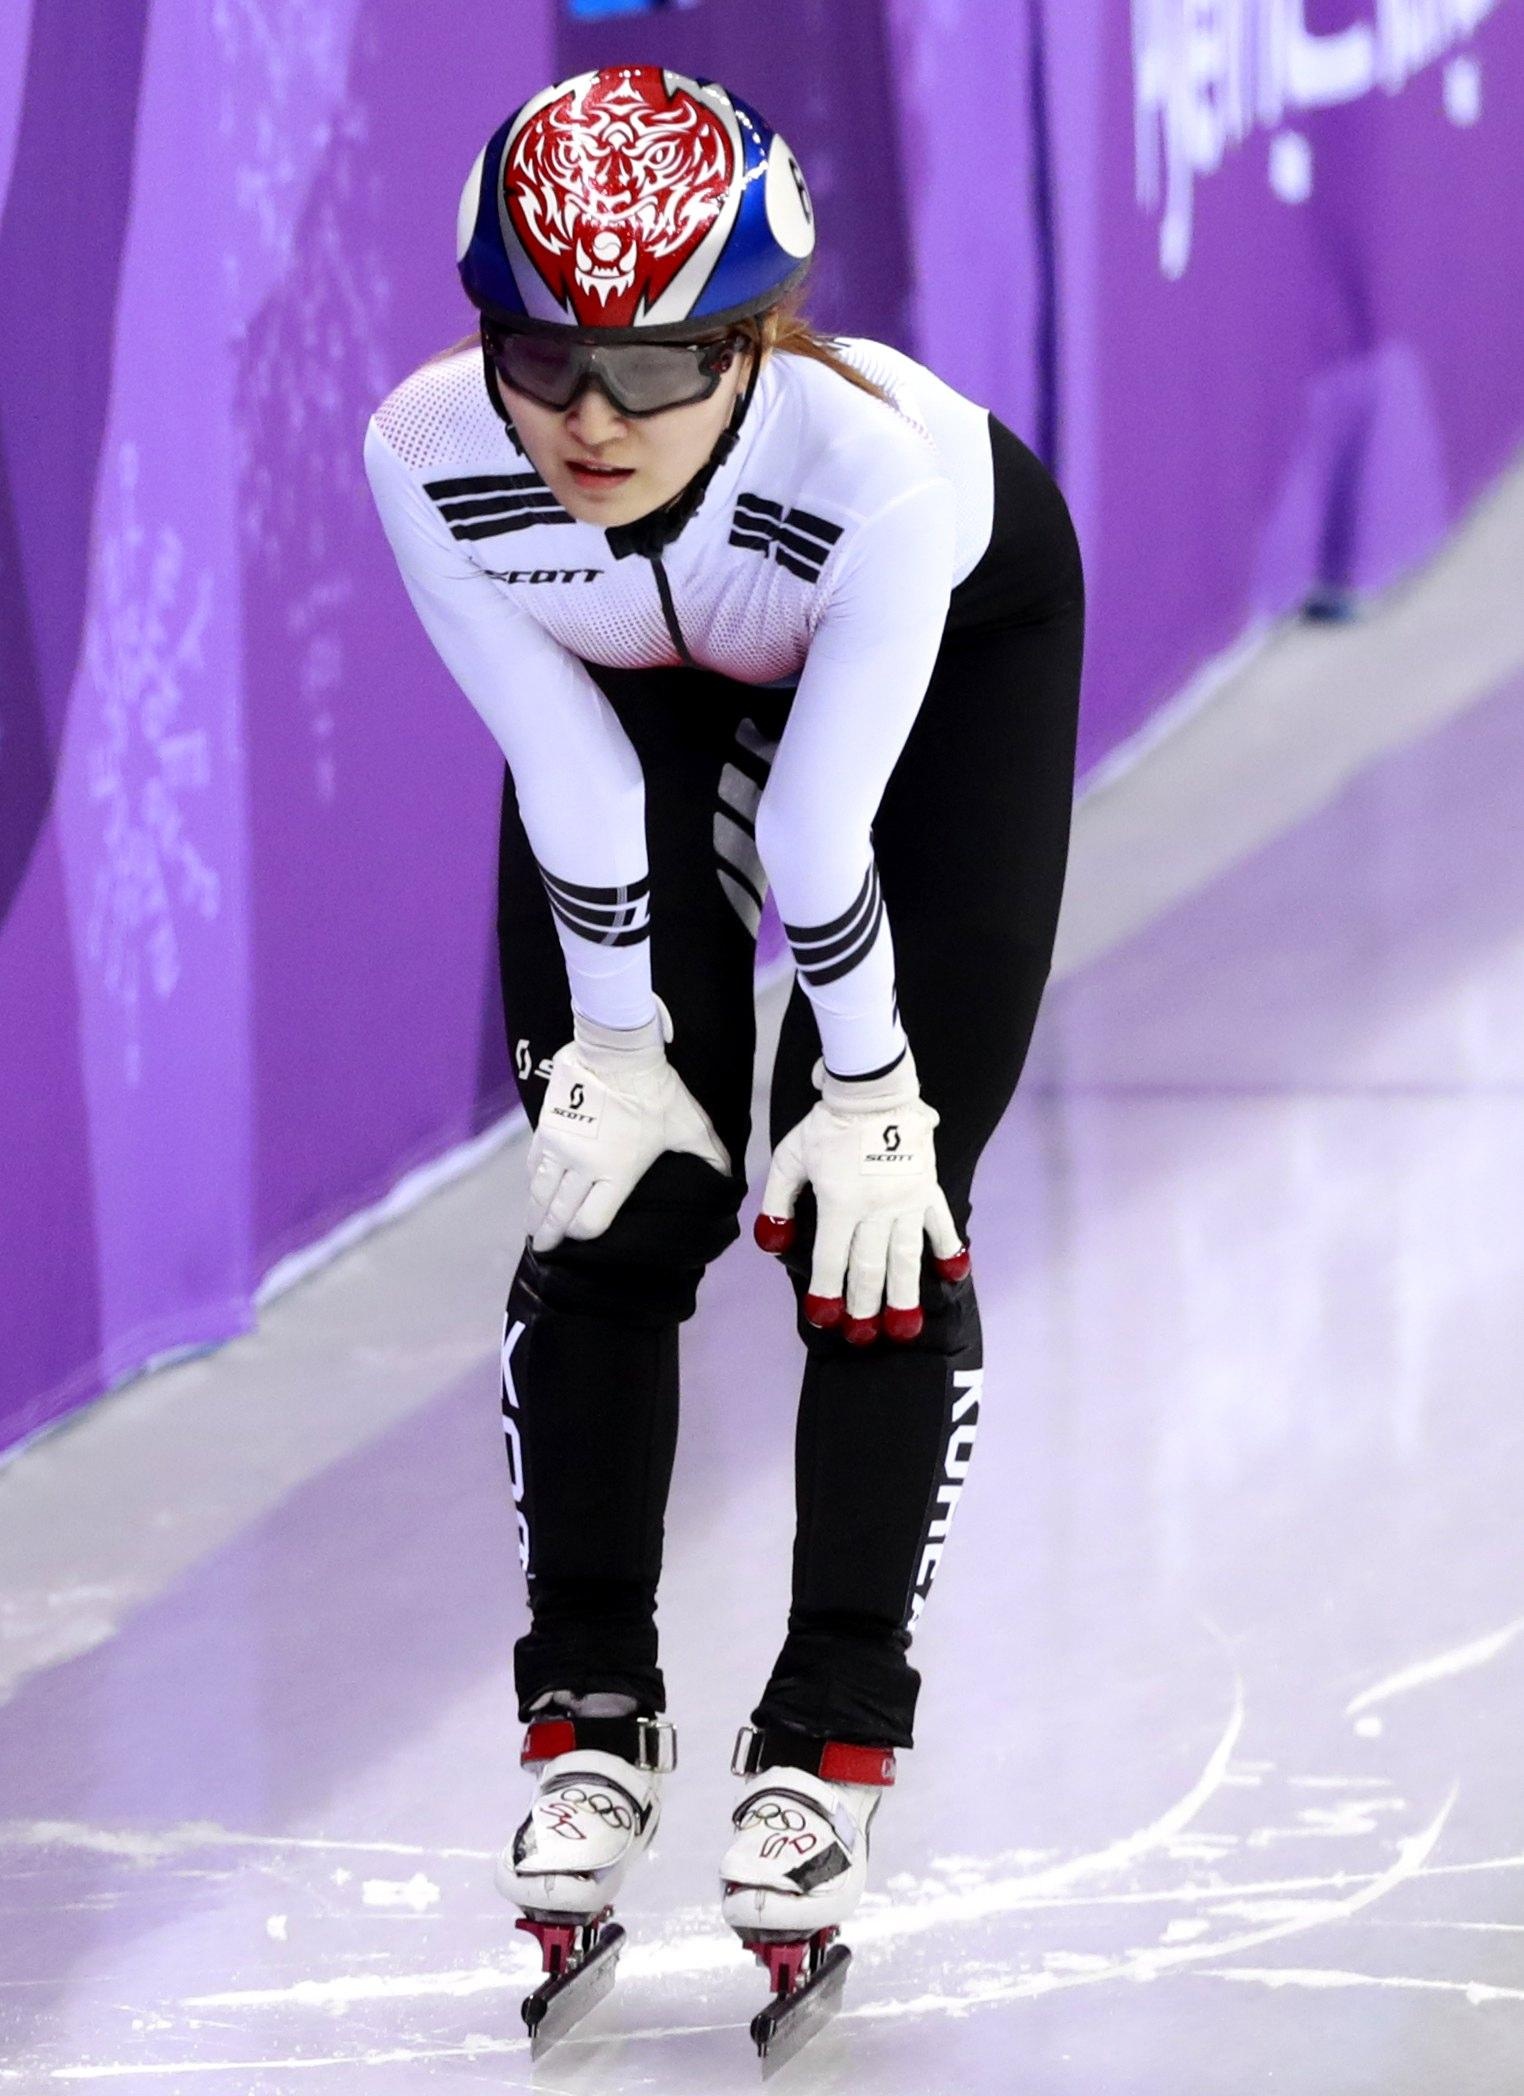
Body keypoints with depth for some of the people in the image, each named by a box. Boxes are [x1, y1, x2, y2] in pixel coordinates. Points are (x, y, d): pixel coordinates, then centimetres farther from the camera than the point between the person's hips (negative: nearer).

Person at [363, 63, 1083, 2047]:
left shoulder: (884, 459, -43)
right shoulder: (431, 460, -35)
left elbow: (821, 829, -31)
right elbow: (575, 791, -21)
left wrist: (867, 1082, -19)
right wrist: (618, 1039, -11)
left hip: (964, 641, -2)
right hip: (641, 672, 3)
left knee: (879, 1210, -7)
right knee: (612, 1188, -1)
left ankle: (836, 1730, 6)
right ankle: (593, 1706, 15)